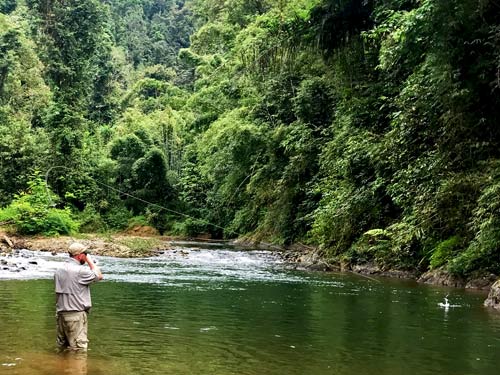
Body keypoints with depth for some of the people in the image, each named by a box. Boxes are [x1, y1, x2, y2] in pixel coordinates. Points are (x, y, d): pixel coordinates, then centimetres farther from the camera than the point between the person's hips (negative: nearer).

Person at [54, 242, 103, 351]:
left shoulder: (59, 271, 12)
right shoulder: (80, 271, -14)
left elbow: (59, 292, 16)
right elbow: (99, 276, -5)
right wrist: (90, 260, 2)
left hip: (61, 313, 8)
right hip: (76, 314, -8)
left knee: (62, 347, 14)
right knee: (78, 349, -5)